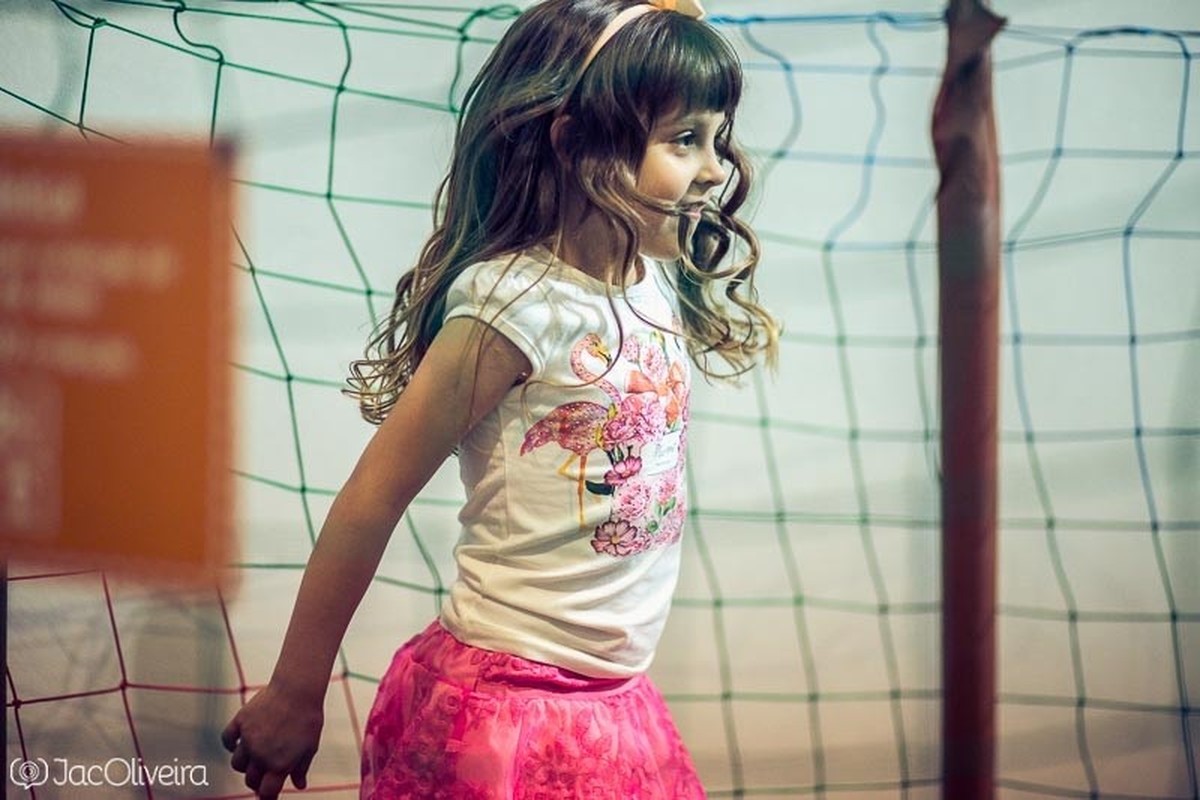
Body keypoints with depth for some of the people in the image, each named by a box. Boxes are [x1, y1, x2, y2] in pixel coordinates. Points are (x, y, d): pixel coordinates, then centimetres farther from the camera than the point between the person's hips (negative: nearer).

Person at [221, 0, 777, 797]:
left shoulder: (664, 287, 3)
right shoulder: (518, 305, -18)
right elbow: (371, 500, -14)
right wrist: (294, 697, -11)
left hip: (616, 704, 8)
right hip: (505, 709, -8)